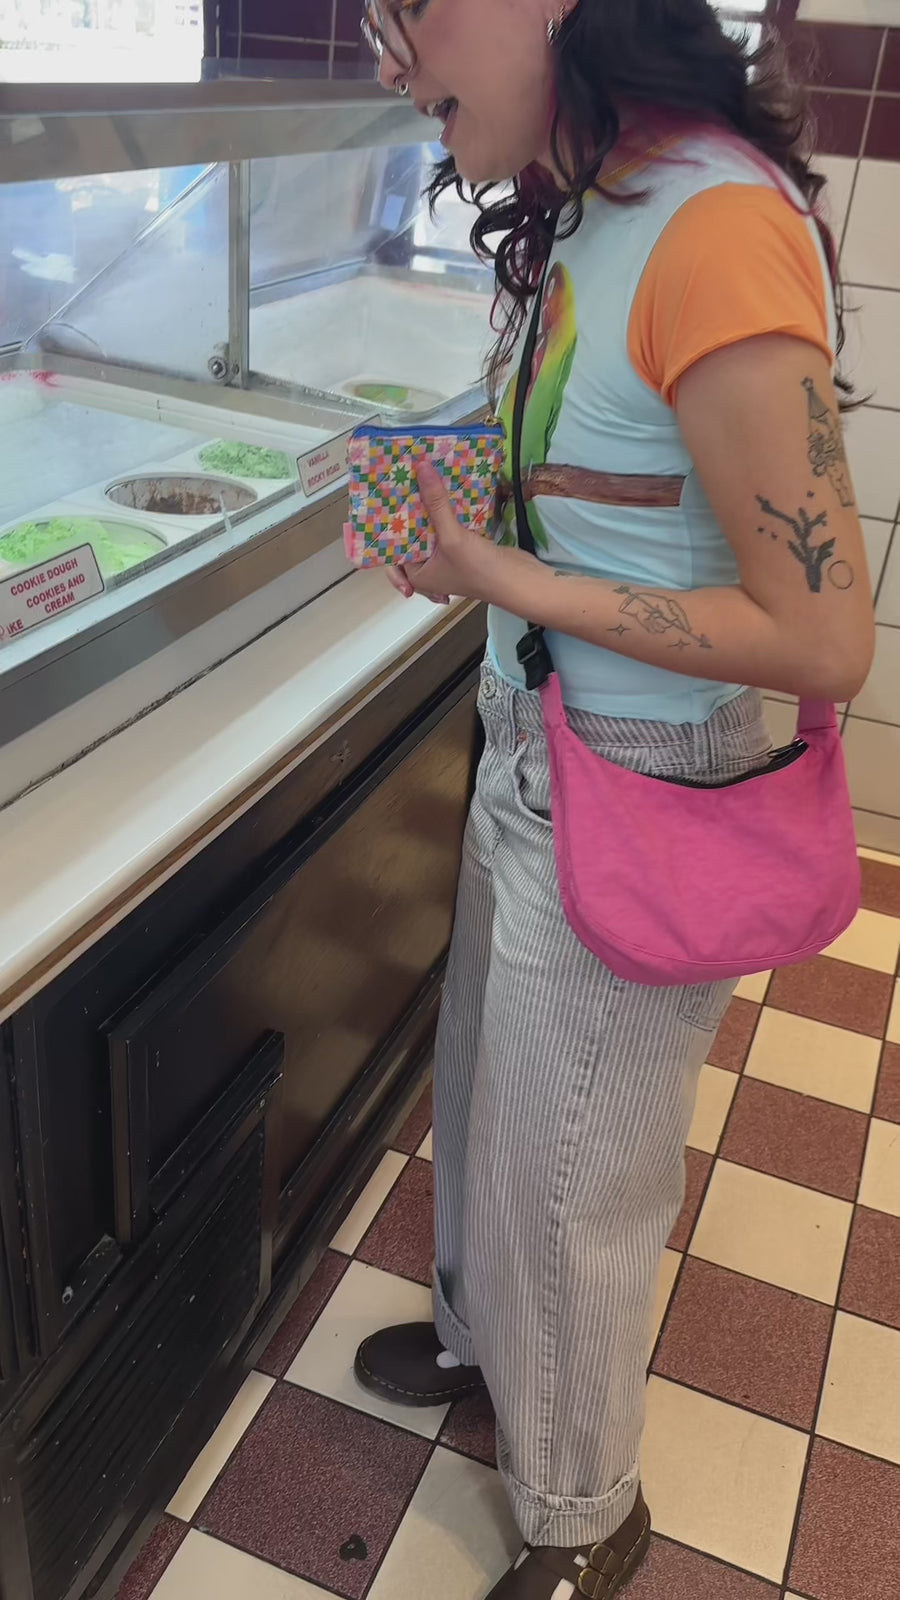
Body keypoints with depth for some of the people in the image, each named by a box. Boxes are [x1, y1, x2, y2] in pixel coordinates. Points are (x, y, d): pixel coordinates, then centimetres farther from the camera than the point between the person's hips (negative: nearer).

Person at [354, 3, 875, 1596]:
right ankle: (483, 1332, 57)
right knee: (482, 1092, 26)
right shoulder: (584, 216, 4)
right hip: (530, 761, 8)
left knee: (570, 1182, 12)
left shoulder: (715, 228, -24)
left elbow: (821, 640, -25)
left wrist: (506, 579, -22)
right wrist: (463, 510, -1)